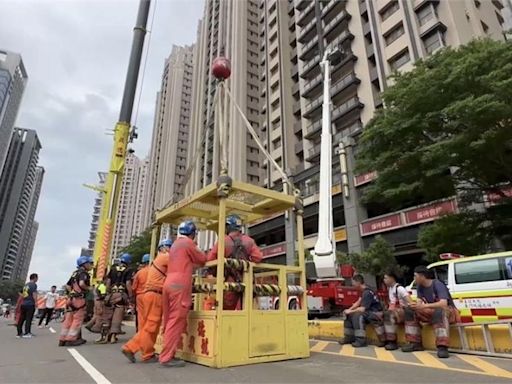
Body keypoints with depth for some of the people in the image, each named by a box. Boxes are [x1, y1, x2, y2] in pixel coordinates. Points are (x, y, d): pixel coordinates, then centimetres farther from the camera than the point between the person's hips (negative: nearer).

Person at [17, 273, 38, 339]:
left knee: (21, 319, 12)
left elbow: (22, 295, 21)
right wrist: (36, 303, -11)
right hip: (30, 304, -7)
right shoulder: (34, 284, -8)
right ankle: (26, 333, -2)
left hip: (23, 304, 7)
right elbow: (34, 294, -15)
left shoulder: (26, 285, 16)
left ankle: (19, 333, 18)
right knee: (28, 319, -3)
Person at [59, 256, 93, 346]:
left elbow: (67, 285, 19)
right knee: (77, 320, -1)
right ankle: (70, 340, 0)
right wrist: (88, 288, -11)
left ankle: (62, 339, 18)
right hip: (79, 299, -9)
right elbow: (81, 283, -28)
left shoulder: (75, 273, 18)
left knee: (68, 319, 13)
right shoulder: (84, 273, -10)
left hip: (71, 298, 9)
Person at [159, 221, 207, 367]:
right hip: (179, 285, -9)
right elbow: (202, 260, 4)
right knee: (176, 321, -6)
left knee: (170, 321, 12)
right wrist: (198, 250, 21)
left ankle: (167, 354, 17)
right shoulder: (188, 243, -4)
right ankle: (167, 357, -5)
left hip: (169, 283, 9)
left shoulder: (175, 244, 22)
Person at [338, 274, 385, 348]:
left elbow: (362, 309, -27)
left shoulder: (367, 292, -25)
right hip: (369, 311, 10)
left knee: (358, 315, -30)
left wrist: (350, 311, -15)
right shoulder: (364, 291, 6)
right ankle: (349, 337, 11)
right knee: (349, 314, 3)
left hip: (376, 313, -10)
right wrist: (349, 310, -3)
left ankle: (361, 340, -22)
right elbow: (358, 302, 10)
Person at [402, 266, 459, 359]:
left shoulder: (438, 284, -22)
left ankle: (442, 347, -43)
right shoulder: (420, 287, -1)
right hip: (431, 312, 7)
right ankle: (415, 343, -7)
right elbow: (419, 302, -6)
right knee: (409, 310, -8)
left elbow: (443, 304, -36)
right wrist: (414, 305, -31)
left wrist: (424, 306, -44)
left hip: (448, 311, -7)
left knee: (439, 311, -41)